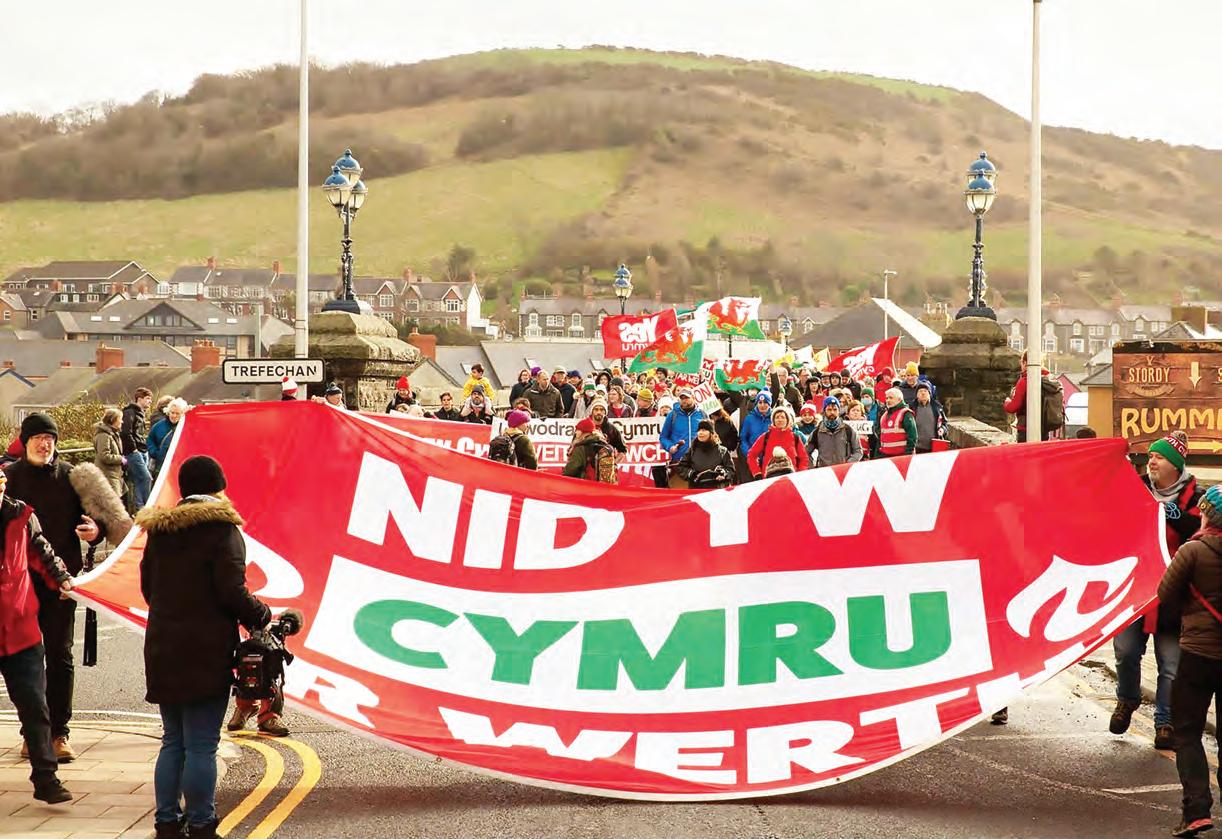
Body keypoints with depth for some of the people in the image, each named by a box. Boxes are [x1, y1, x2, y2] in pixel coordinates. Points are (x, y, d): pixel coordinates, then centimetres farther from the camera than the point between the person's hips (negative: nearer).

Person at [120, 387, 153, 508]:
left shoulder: (142, 413, 20)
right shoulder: (129, 412, -10)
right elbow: (125, 432, -19)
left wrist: (145, 448, 14)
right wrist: (133, 448, -16)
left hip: (143, 452, 9)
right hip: (134, 452, -9)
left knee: (139, 481, 7)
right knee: (146, 478, -13)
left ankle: (139, 507, 8)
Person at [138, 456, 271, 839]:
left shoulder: (159, 529, 9)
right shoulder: (221, 527, -10)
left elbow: (148, 586, 15)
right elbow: (231, 591, -15)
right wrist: (262, 616, 2)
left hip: (162, 649, 7)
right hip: (206, 652, -6)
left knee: (173, 742, 16)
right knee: (201, 746, -2)